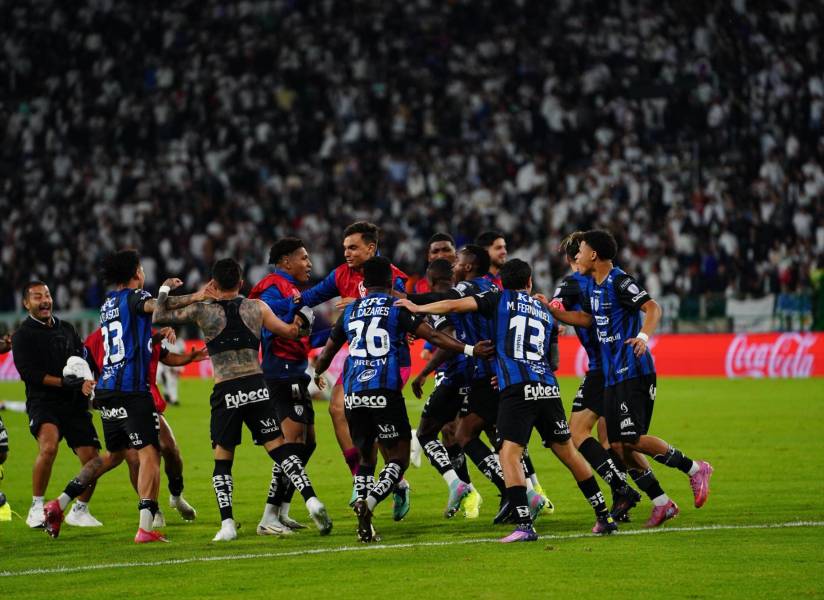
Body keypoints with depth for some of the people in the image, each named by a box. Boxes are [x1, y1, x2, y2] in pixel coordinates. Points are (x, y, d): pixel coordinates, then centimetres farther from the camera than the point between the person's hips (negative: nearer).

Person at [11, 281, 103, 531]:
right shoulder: (23, 335, 0)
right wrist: (66, 382, -17)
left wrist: (84, 382, 5)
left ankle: (79, 510, 19)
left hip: (75, 404, 6)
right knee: (48, 446, -32)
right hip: (43, 402, -6)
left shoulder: (67, 329, 18)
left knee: (93, 460, -3)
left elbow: (85, 359, 27)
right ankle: (37, 508, -18)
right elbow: (30, 374, -10)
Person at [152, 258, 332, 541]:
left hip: (225, 392, -1)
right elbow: (290, 332, 20)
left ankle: (227, 524, -1)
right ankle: (311, 500, -10)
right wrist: (301, 321, 41)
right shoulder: (257, 307, 9)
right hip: (257, 386, 1)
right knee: (280, 448, 6)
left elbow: (158, 317, 14)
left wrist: (194, 297, 25)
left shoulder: (202, 310, 4)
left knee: (222, 461, 10)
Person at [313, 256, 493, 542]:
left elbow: (327, 352, 27)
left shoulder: (350, 311, 17)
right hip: (385, 393, -4)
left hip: (353, 395, 5)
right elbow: (432, 336, -7)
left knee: (365, 457, 18)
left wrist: (317, 374, 47)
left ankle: (364, 525, 6)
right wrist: (469, 349, -7)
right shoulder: (396, 307, 4)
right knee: (399, 456, 3)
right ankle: (369, 502, -22)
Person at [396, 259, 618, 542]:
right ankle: (604, 517, 20)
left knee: (509, 453, -6)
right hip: (548, 388, 5)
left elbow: (454, 305, 3)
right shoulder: (545, 312, 25)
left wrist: (416, 308, 16)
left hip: (518, 389, -5)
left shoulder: (500, 298, 10)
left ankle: (524, 525, -19)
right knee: (567, 452, 16)